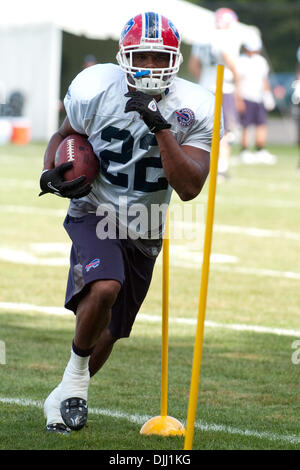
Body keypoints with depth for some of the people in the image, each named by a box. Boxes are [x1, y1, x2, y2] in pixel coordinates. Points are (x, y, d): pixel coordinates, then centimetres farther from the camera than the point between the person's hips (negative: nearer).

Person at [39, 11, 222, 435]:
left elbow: (189, 188, -21)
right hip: (94, 214, -3)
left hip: (144, 232, 3)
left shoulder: (192, 111, -13)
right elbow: (64, 136, 6)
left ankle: (64, 397, 37)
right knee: (104, 289, -33)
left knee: (106, 334, 11)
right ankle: (76, 374, -9)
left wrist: (159, 126, -30)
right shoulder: (97, 90, -14)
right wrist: (51, 173, -14)